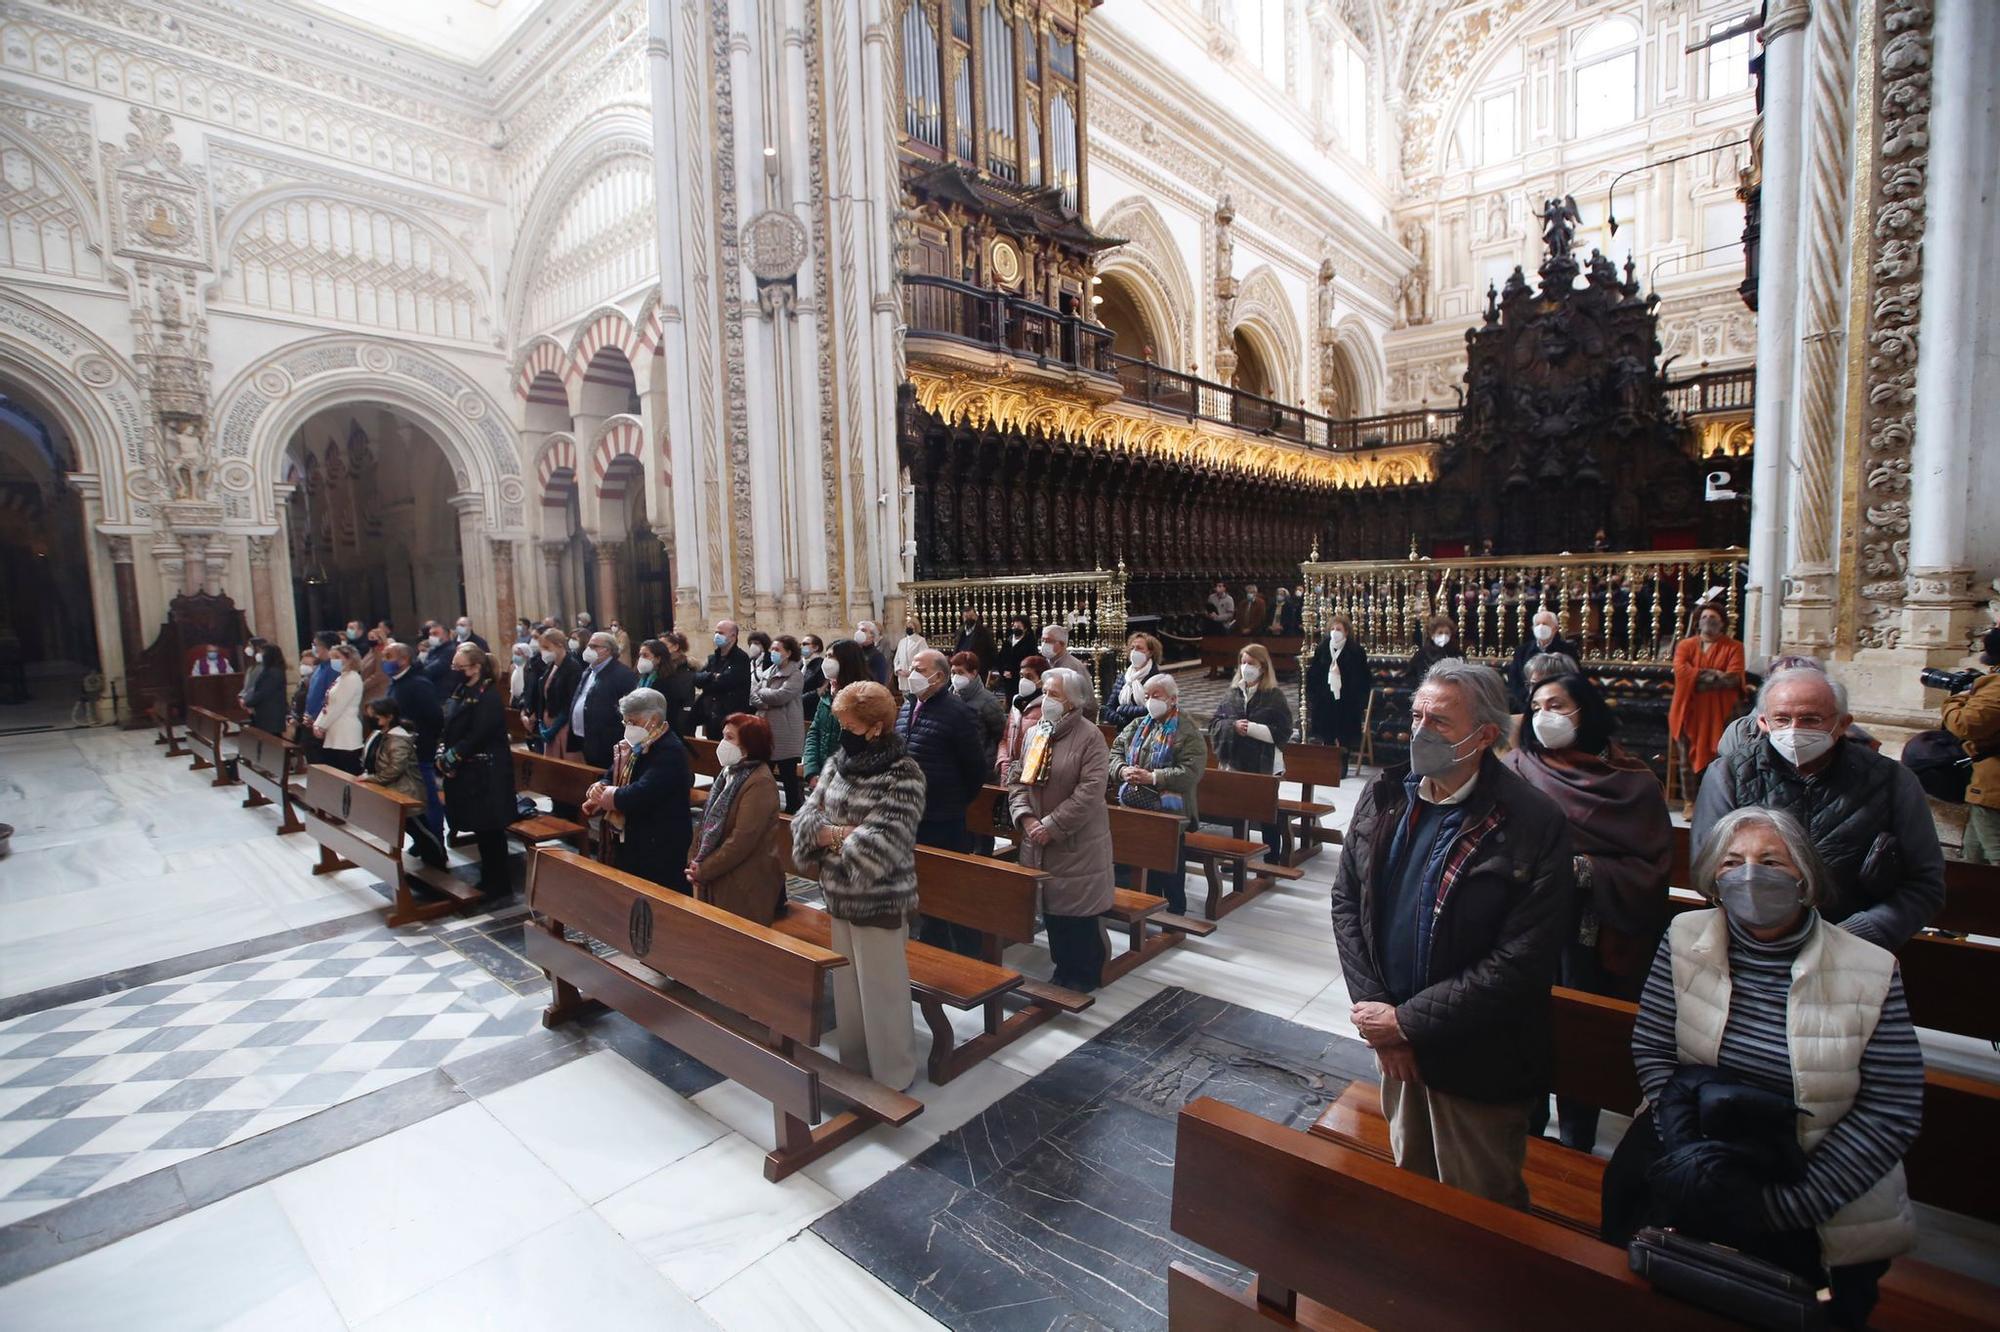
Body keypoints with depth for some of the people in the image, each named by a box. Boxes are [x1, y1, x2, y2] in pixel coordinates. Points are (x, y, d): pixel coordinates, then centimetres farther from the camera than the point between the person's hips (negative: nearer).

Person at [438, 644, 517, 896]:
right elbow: (448, 726, 12)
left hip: (486, 774, -8)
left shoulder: (489, 695, -14)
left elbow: (477, 736, -19)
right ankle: (488, 877, 25)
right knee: (478, 827, 13)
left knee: (489, 829, -1)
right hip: (465, 771, 8)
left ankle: (498, 883, 9)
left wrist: (450, 758, -14)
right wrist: (442, 753, -3)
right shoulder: (461, 691, 12)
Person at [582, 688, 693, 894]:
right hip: (632, 841, 9)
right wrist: (600, 787, -8)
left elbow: (643, 793, -28)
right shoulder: (634, 745, 11)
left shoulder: (669, 751, -20)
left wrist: (612, 796, -12)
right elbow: (612, 776, 15)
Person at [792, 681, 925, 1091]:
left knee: (881, 991, 7)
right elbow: (806, 817, 2)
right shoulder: (837, 763, 5)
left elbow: (883, 842, -24)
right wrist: (836, 833, -18)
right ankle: (852, 1065, 39)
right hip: (839, 895, 7)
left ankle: (891, 1077, 27)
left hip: (881, 900, -7)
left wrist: (829, 835, -13)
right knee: (846, 986, 20)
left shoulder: (903, 775, -16)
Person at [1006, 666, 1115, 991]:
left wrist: (1052, 826, -20)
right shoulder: (1035, 734, 8)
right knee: (1052, 908, 15)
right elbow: (1018, 779, 9)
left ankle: (1084, 977, 23)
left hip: (1077, 844, -6)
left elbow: (1090, 791, -20)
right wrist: (1025, 817, -8)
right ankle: (1063, 969, 32)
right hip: (1038, 842, 6)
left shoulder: (1090, 736, -12)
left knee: (1078, 913, 4)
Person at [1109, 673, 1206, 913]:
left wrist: (1153, 777, -24)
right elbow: (1115, 753, 9)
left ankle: (1175, 916, 21)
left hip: (1169, 813, -6)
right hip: (1134, 810, 6)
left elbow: (1190, 772, -19)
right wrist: (1122, 770, -12)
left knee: (1169, 872, 6)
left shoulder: (1188, 731, -8)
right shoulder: (1137, 726, 11)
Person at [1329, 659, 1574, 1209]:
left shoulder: (1532, 825, -20)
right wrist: (1375, 1010, -8)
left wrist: (1407, 1020, -18)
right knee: (1408, 1183, 26)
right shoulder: (1385, 796, -4)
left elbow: (1521, 962, -22)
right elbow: (1346, 900, 0)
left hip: (1475, 1061, -5)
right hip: (1395, 1040, 5)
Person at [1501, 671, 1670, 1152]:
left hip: (1597, 939, 0)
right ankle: (1526, 1127, 32)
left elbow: (1652, 869, -6)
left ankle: (1576, 1146, 32)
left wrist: (1586, 870, -19)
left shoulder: (1634, 782, -2)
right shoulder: (1516, 768, -1)